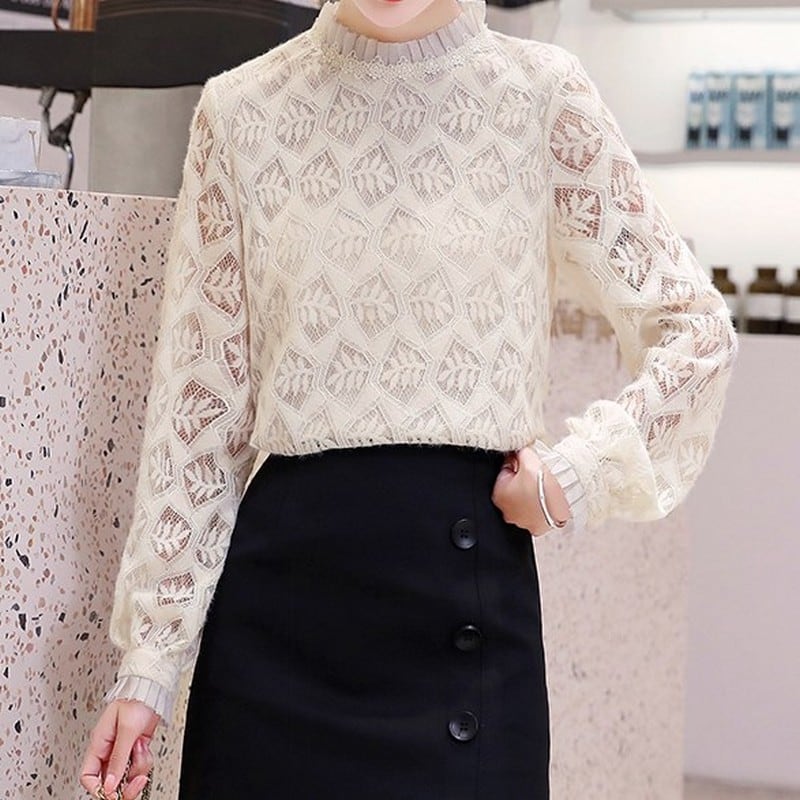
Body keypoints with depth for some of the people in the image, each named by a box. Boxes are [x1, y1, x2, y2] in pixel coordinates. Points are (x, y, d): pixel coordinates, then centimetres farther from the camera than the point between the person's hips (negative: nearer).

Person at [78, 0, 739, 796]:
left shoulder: (540, 94, -1)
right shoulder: (241, 108, 1)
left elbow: (697, 330, 6)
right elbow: (199, 401, 3)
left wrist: (581, 477, -6)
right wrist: (149, 652, 2)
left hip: (469, 575, 0)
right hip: (278, 591, 1)